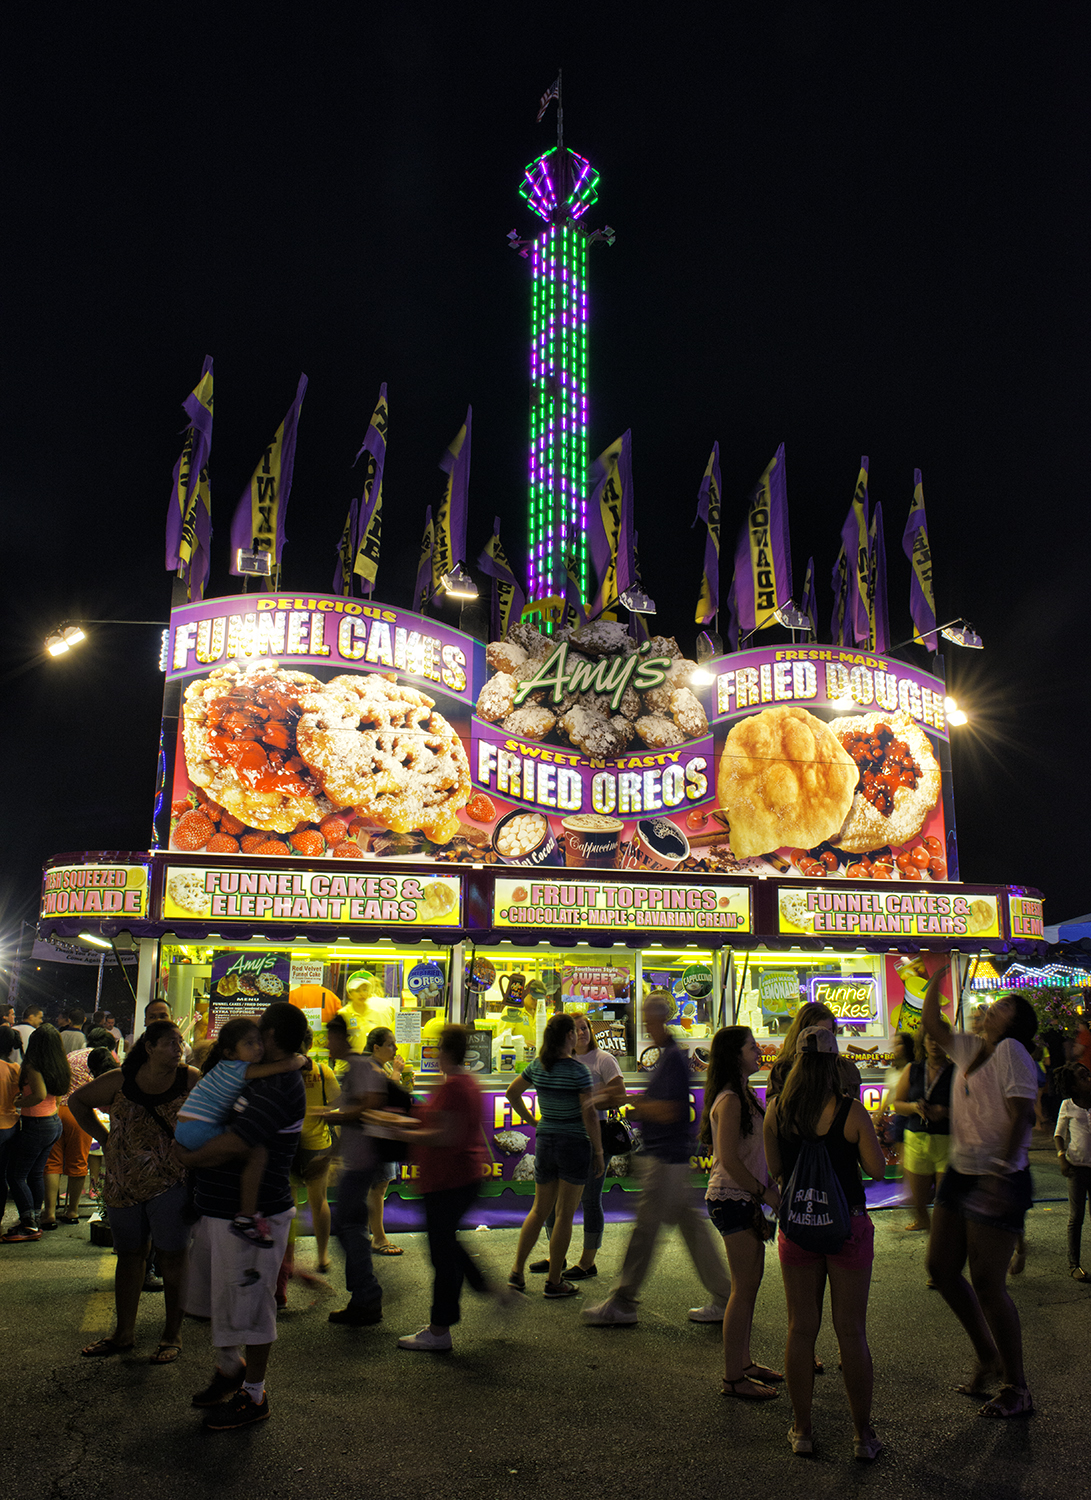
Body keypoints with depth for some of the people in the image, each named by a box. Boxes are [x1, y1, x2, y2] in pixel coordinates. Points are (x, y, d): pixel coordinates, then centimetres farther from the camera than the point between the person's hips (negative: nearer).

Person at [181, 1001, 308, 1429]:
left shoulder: (279, 1089, -25)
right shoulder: (259, 1077, 8)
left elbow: (225, 1150, -26)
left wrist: (185, 1153, -9)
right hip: (219, 1209, 10)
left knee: (247, 1304, 6)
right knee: (212, 1295, 23)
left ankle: (253, 1396, 24)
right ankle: (230, 1367, 44)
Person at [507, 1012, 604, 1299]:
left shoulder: (537, 1066, 0)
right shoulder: (578, 1071, -18)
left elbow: (512, 1093, 13)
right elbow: (589, 1116, -17)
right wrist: (599, 1152, -8)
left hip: (544, 1143, 5)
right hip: (575, 1145, -5)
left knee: (539, 1210, 18)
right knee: (565, 1215, 5)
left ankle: (517, 1272, 19)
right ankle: (553, 1281, 13)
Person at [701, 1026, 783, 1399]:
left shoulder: (743, 1095, 13)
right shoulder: (729, 1100, -18)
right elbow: (729, 1159, -22)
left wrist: (767, 1190, 12)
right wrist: (765, 1192, -15)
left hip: (744, 1197, 9)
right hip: (733, 1200, -9)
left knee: (749, 1281, 16)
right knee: (744, 1286, -3)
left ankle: (743, 1362, 28)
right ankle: (733, 1378, 7)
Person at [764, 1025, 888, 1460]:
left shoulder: (776, 1110, -7)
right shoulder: (851, 1111, -14)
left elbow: (773, 1168, 3)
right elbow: (877, 1168, -6)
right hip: (847, 1225, -2)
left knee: (801, 1329, 13)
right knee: (851, 1331, 11)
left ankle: (801, 1429, 23)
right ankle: (862, 1433, 22)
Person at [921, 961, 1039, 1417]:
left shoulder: (1012, 1050, -11)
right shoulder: (969, 1049, 10)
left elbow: (1021, 1115, -19)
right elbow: (932, 1024, 20)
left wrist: (1002, 1170, -25)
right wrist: (935, 980, 12)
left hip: (997, 1179, -8)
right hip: (960, 1171, 8)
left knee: (987, 1285, -3)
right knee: (941, 1267, 11)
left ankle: (1017, 1389, 13)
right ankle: (986, 1355, 30)